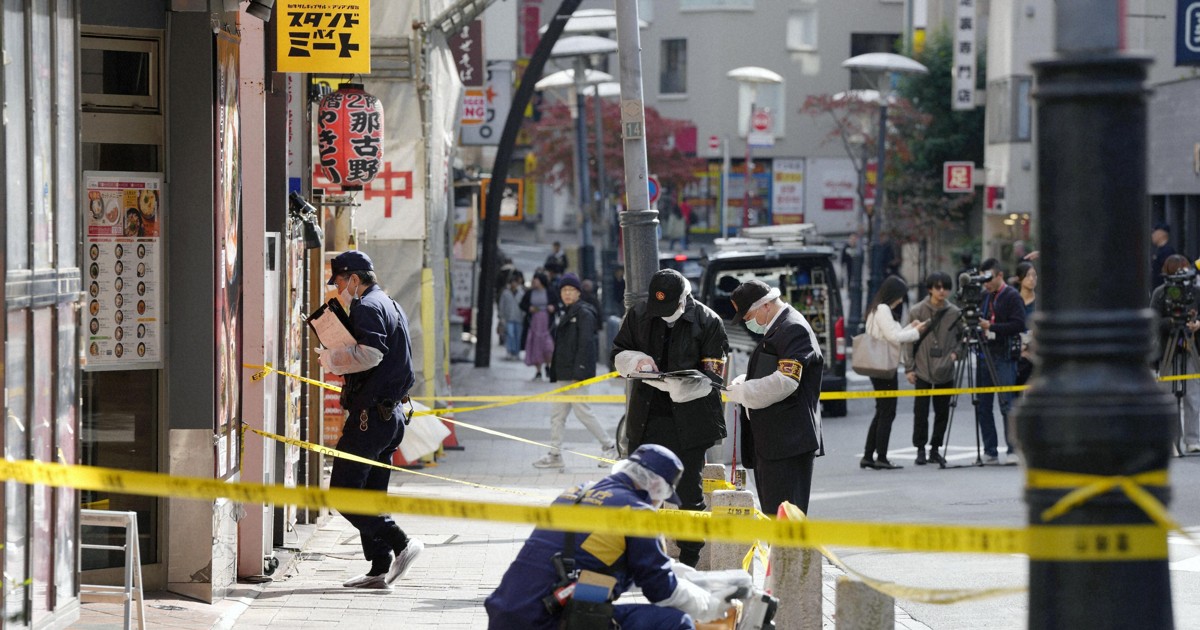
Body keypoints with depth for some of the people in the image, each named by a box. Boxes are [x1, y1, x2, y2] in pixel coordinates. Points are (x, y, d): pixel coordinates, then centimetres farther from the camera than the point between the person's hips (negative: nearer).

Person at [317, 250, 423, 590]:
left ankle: (401, 543, -15)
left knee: (342, 492, -9)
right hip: (392, 413, 10)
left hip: (369, 415, -10)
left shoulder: (367, 307, -11)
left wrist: (332, 358, -13)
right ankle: (380, 569, 10)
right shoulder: (391, 306, 20)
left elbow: (370, 353, -26)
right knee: (371, 494, 13)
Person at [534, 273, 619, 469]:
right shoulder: (566, 315, 18)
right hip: (564, 375, 9)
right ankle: (555, 454, 8)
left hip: (577, 373, -9)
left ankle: (610, 446, 4)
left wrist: (578, 374, -22)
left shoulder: (584, 313, -10)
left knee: (582, 411, -6)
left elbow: (585, 344, -17)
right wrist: (555, 375, 17)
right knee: (557, 414, 6)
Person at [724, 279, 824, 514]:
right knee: (770, 514, 11)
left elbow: (786, 381, -23)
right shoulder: (775, 330, 20)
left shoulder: (794, 330, -13)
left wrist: (742, 392, -13)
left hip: (787, 442, -11)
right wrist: (743, 383, 11)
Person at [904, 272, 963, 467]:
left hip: (945, 371, 2)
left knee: (942, 412, 5)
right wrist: (909, 368, -3)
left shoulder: (954, 313, 2)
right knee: (921, 411, -3)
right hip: (922, 370, -2)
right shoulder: (918, 311, -2)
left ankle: (935, 449, 16)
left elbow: (962, 337, 14)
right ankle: (920, 449, 7)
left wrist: (956, 352, -5)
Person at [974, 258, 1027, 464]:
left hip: (1004, 357, -7)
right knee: (982, 406, 4)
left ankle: (1013, 450, -4)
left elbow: (1019, 325, -14)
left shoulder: (1012, 297, -4)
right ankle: (990, 452, 9)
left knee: (1006, 404, -8)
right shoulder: (984, 296, 17)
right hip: (984, 353, 7)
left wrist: (990, 327, -15)